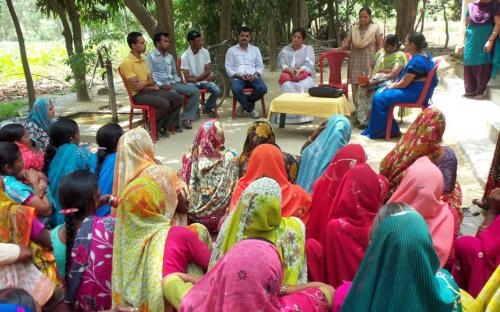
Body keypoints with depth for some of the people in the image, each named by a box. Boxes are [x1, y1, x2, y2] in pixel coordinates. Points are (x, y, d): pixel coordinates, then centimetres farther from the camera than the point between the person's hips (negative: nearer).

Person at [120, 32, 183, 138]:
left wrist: (145, 82, -13)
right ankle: (154, 128, -9)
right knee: (164, 103, -32)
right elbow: (135, 86, -18)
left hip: (150, 90, 8)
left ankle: (165, 125, 3)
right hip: (138, 95, -8)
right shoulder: (127, 62, -14)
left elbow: (151, 80, 12)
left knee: (179, 98, -4)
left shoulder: (143, 60, 13)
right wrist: (152, 87, -5)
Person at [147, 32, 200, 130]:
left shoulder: (170, 57, 23)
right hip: (161, 86, -7)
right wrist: (161, 85, -21)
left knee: (195, 90, -11)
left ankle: (186, 118, -11)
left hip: (173, 84, 7)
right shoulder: (151, 57, 0)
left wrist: (178, 80, 7)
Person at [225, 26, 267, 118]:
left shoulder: (255, 49, 19)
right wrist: (239, 76, -12)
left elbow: (260, 66, 13)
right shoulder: (231, 50, 12)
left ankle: (245, 104, -4)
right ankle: (250, 109, -13)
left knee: (263, 88, -30)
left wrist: (255, 75, -8)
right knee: (236, 90, -37)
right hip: (237, 77, -2)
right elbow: (228, 68, 4)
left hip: (253, 77, 2)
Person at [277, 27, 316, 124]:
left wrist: (299, 71, -25)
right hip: (288, 74, 1)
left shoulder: (308, 48, 10)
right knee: (288, 86, -33)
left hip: (303, 74, -1)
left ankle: (304, 114, -33)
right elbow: (281, 63, 3)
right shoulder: (285, 49, 15)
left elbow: (308, 64, -5)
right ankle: (291, 115, -34)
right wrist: (290, 70, -19)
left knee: (305, 85, -35)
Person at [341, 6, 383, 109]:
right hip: (355, 61, 3)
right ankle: (358, 108, 9)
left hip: (370, 61, -3)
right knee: (355, 85, -1)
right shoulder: (354, 29, 10)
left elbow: (380, 45, 0)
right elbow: (347, 43, 9)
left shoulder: (376, 28, 1)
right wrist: (345, 45, -16)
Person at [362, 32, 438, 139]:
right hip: (417, 90, 11)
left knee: (379, 98, -16)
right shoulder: (423, 55, 11)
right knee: (380, 92, 11)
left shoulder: (417, 61, -22)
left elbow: (403, 83, -19)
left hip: (416, 93, -11)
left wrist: (390, 87, -2)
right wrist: (392, 85, 7)